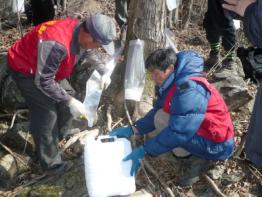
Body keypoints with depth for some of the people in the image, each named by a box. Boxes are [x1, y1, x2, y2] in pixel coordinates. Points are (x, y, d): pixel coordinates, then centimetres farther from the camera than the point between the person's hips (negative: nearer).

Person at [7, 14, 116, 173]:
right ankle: (51, 164, 5)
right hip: (24, 69, -8)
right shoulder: (56, 44, -41)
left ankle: (61, 131, 41)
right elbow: (43, 82, -33)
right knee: (47, 113, -10)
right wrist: (70, 102, -28)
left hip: (46, 68, 8)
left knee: (67, 94, 15)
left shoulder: (80, 32, -15)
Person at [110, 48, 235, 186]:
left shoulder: (189, 90, -29)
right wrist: (132, 130, -5)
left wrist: (143, 151, -27)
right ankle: (195, 153, 8)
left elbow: (178, 132, -32)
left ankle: (198, 159, -6)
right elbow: (157, 112, 6)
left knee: (162, 118, -19)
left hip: (217, 145, -10)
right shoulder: (172, 83, 1)